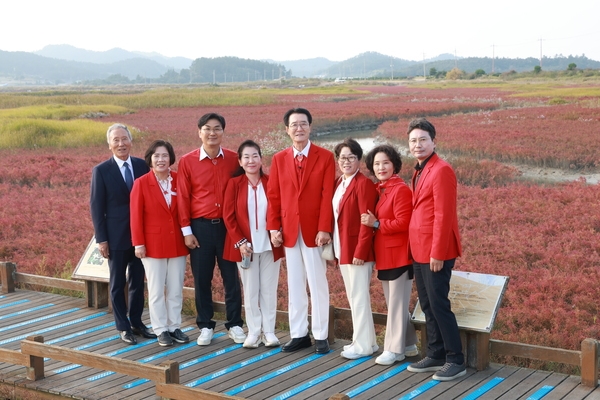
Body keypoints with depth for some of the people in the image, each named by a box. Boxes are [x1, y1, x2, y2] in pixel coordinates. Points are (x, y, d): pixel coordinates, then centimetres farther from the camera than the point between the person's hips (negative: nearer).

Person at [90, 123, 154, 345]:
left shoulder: (142, 165, 1)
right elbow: (96, 206, -6)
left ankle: (137, 322, 26)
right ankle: (123, 327, 19)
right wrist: (101, 239, -9)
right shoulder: (101, 170, -7)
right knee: (117, 283, 8)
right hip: (116, 236, -3)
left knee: (138, 281, 13)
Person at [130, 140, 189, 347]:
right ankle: (161, 330, 16)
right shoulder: (141, 183, -7)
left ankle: (175, 326, 22)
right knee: (157, 291, 6)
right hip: (153, 244, -2)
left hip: (177, 243, 3)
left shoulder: (179, 180, 0)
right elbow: (136, 216, -6)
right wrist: (138, 244, -8)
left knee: (176, 290, 10)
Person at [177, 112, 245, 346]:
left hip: (228, 225, 1)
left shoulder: (234, 159, 1)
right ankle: (205, 326, 19)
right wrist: (186, 231, -3)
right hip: (200, 227, 0)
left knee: (231, 277, 7)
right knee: (202, 279, 7)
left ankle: (235, 324, 18)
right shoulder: (187, 162, -2)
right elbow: (183, 198, 0)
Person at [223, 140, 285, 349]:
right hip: (245, 245, -1)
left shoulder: (270, 182, 1)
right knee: (250, 290, 7)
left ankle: (269, 331, 15)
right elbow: (228, 216, -4)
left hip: (269, 245, 1)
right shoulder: (234, 183, -2)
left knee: (269, 289, 7)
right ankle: (253, 332, 15)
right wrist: (239, 242, -11)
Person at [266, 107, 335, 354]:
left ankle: (320, 336, 12)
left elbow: (328, 195, -7)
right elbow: (273, 196, 6)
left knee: (318, 284, 3)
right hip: (289, 231, 3)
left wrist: (324, 229, -14)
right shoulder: (279, 159, 8)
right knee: (294, 285, 9)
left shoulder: (325, 157, -2)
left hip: (314, 231, -3)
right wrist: (273, 228, -2)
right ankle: (299, 334, 17)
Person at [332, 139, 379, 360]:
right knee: (353, 297, 15)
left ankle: (363, 345, 7)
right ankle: (367, 340, 25)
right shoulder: (338, 183, 12)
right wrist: (334, 247, 10)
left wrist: (360, 251, -20)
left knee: (359, 297, -2)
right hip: (342, 249, 9)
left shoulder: (364, 184, -13)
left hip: (357, 250, -9)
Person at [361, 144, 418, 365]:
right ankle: (408, 344, 27)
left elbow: (403, 223, -20)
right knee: (394, 303, 16)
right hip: (384, 256, 9)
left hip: (399, 255, -9)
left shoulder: (401, 189, -14)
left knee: (396, 303, -1)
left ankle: (394, 349, 7)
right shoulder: (380, 190, 12)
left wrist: (376, 224, -15)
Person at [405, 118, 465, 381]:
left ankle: (456, 361, 6)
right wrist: (417, 248, 14)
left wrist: (437, 253, -20)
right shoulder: (419, 171, 15)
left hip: (436, 252, -9)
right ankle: (435, 356, 24)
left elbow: (444, 216, -19)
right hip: (419, 251, 9)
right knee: (427, 306, 14)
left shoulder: (441, 170, -14)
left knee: (439, 305, -4)